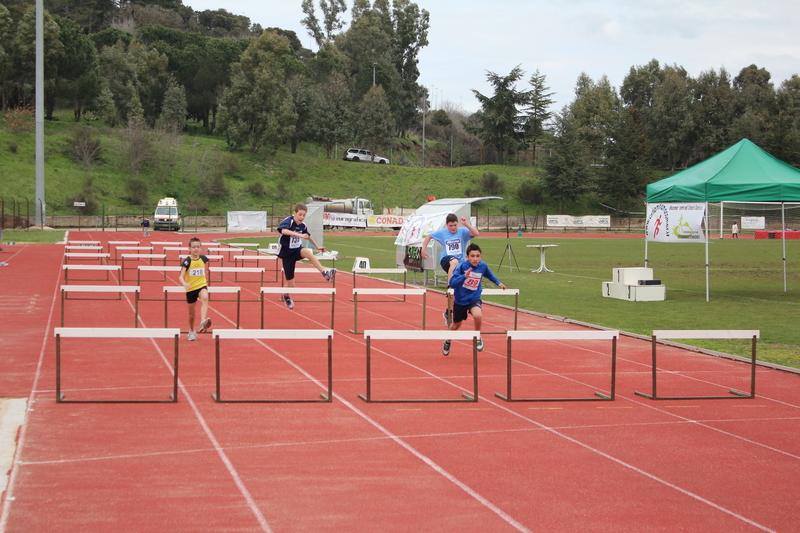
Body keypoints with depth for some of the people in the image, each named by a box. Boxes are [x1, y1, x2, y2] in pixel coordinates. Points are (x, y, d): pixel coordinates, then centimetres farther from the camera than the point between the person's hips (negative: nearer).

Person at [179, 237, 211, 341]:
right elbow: (181, 276, -18)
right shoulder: (187, 261, -11)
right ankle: (191, 331, 36)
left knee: (205, 298, -34)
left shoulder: (203, 259, 0)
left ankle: (203, 322, -47)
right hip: (191, 288, -1)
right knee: (192, 314, 10)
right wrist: (184, 284, -37)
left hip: (202, 285, 1)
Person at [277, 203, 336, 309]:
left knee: (307, 252, -35)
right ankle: (286, 297, 37)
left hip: (297, 250, 4)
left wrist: (317, 246, 25)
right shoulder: (288, 221, -20)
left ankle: (325, 273, -39)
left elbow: (308, 235, 21)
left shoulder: (302, 225, -1)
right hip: (287, 253, -4)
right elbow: (283, 230, -44)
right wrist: (299, 235, -53)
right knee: (290, 283, 1)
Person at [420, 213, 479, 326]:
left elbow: (476, 233, -17)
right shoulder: (442, 233, 5)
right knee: (454, 262, -41)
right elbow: (428, 237, 20)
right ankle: (450, 286, -43)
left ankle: (448, 313, 22)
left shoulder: (462, 231, -1)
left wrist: (466, 224, -28)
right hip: (446, 260, -1)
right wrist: (423, 250, 13)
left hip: (460, 263, 1)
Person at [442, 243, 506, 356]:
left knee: (478, 315, -32)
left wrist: (498, 283, 20)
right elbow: (452, 283, -28)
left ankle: (478, 337, -3)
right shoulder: (462, 266, -20)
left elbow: (490, 275, 15)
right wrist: (464, 276, -40)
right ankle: (447, 342, 50)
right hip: (460, 299, 0)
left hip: (474, 299, 0)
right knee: (456, 325, 17)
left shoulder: (483, 266, -10)